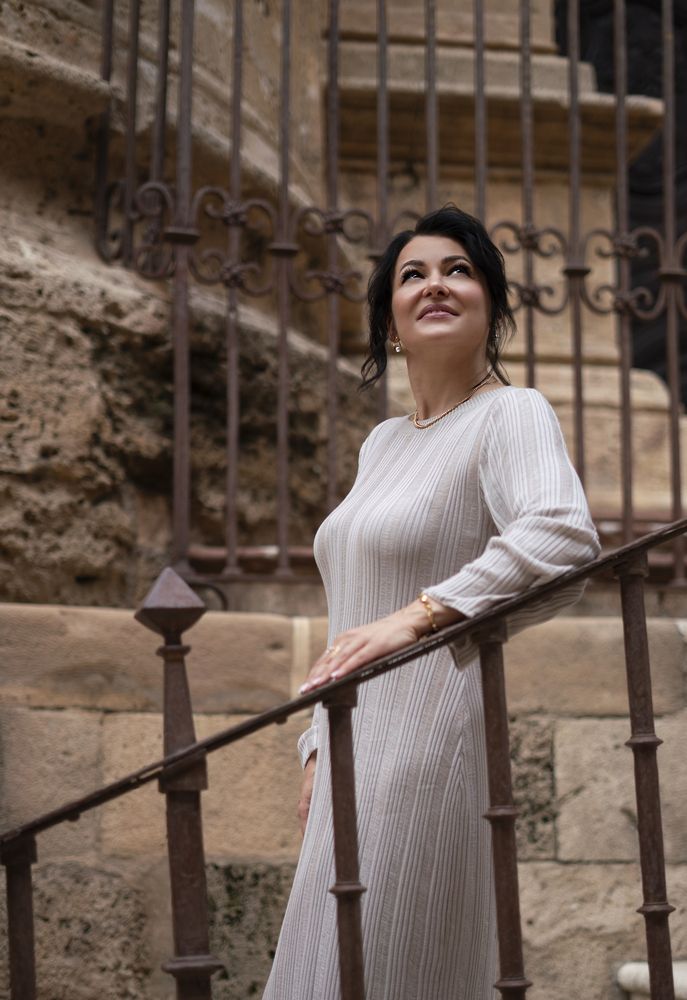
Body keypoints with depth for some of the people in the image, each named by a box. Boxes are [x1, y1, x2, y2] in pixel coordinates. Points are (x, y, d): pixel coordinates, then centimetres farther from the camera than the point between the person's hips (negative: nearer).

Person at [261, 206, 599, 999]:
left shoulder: (510, 414, -6)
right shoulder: (381, 443, 19)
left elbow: (565, 538, -27)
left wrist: (417, 616, -29)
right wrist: (320, 745, 19)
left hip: (431, 736, -8)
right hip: (361, 749, 9)